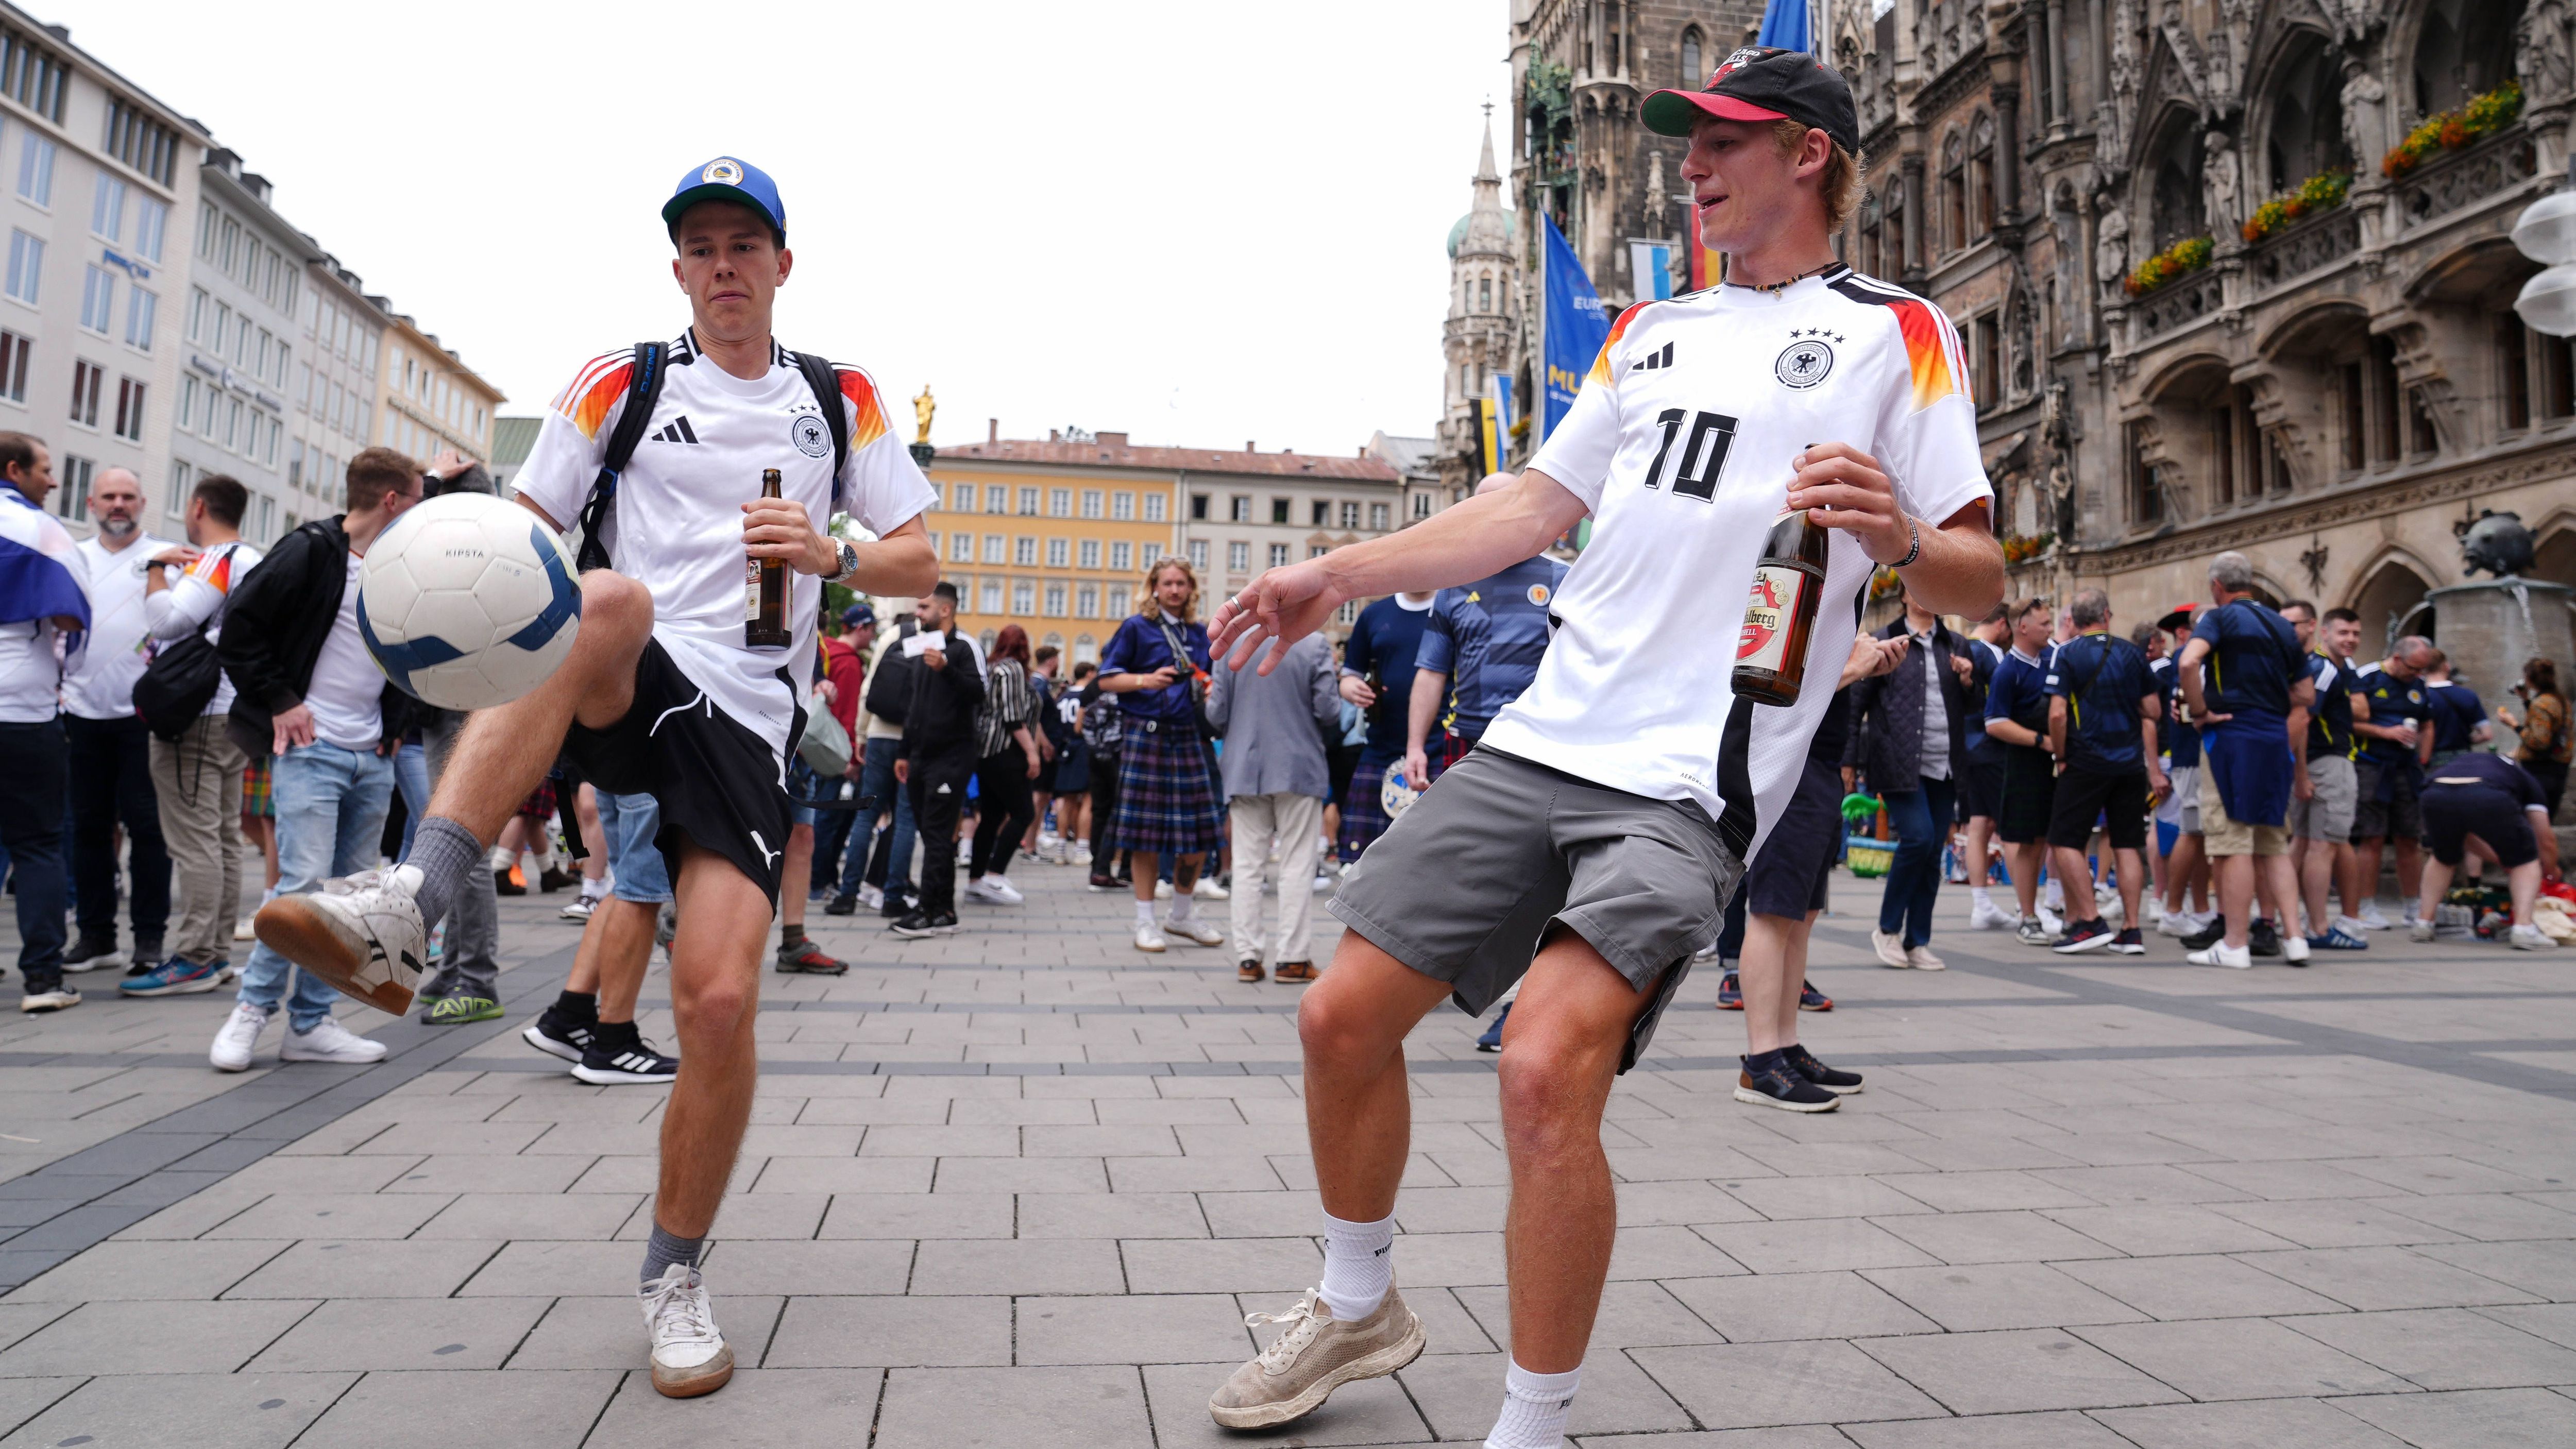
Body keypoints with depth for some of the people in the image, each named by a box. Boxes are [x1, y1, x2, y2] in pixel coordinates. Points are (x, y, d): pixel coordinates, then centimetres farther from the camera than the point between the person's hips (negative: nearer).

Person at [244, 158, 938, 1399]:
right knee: (609, 599, -38)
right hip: (620, 694, 0)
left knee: (720, 998, -14)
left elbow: (917, 564, 12)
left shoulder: (841, 398, 13)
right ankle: (409, 901, -42)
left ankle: (675, 1274, 9)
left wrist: (830, 556, -10)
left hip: (745, 720, 1)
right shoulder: (621, 382, 10)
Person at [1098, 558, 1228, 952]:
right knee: (1146, 832, -2)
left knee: (1198, 831, 4)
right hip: (1145, 735, -5)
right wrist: (1146, 680, -17)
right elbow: (1107, 680, -2)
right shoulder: (1136, 627, 1)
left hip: (1187, 736, 5)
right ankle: (1146, 922, 10)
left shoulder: (1201, 634, 15)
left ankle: (1182, 915, 21)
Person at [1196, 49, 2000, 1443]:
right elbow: (1533, 508, 19)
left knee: (1547, 1067, -24)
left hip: (1691, 780, -6)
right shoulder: (1651, 327, 21)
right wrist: (1334, 576, 12)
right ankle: (1357, 1303, 30)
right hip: (1539, 735, 6)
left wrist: (1896, 538, -22)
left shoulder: (1895, 333, 5)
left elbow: (1978, 577, 0)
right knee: (1343, 1015, 4)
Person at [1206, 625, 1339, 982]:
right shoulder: (1314, 645, -9)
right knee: (1296, 865, 6)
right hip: (1299, 770, -2)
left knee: (1248, 865, 9)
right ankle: (1291, 957, 8)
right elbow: (1329, 712, -10)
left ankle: (1247, 957, 11)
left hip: (1244, 771, 2)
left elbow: (1217, 714, -3)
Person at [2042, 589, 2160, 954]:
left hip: (2086, 763, -5)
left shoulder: (2067, 655, -6)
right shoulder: (2132, 653, 6)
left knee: (2065, 841, 2)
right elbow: (2154, 711, 9)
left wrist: (2061, 756, -2)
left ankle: (2092, 922, -5)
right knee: (2128, 845, 8)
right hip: (2131, 763, 5)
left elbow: (2057, 714, -15)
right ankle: (2131, 930, 8)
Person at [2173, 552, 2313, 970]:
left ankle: (2234, 945, -2)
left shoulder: (2220, 618, -4)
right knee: (2274, 845, 13)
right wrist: (2299, 766, 22)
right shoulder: (2283, 627, 16)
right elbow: (2305, 697, 17)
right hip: (2276, 741, 6)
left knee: (2234, 844, -5)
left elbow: (2189, 662, -25)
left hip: (2231, 736, -6)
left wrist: (2200, 712, -12)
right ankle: (2294, 938, 10)